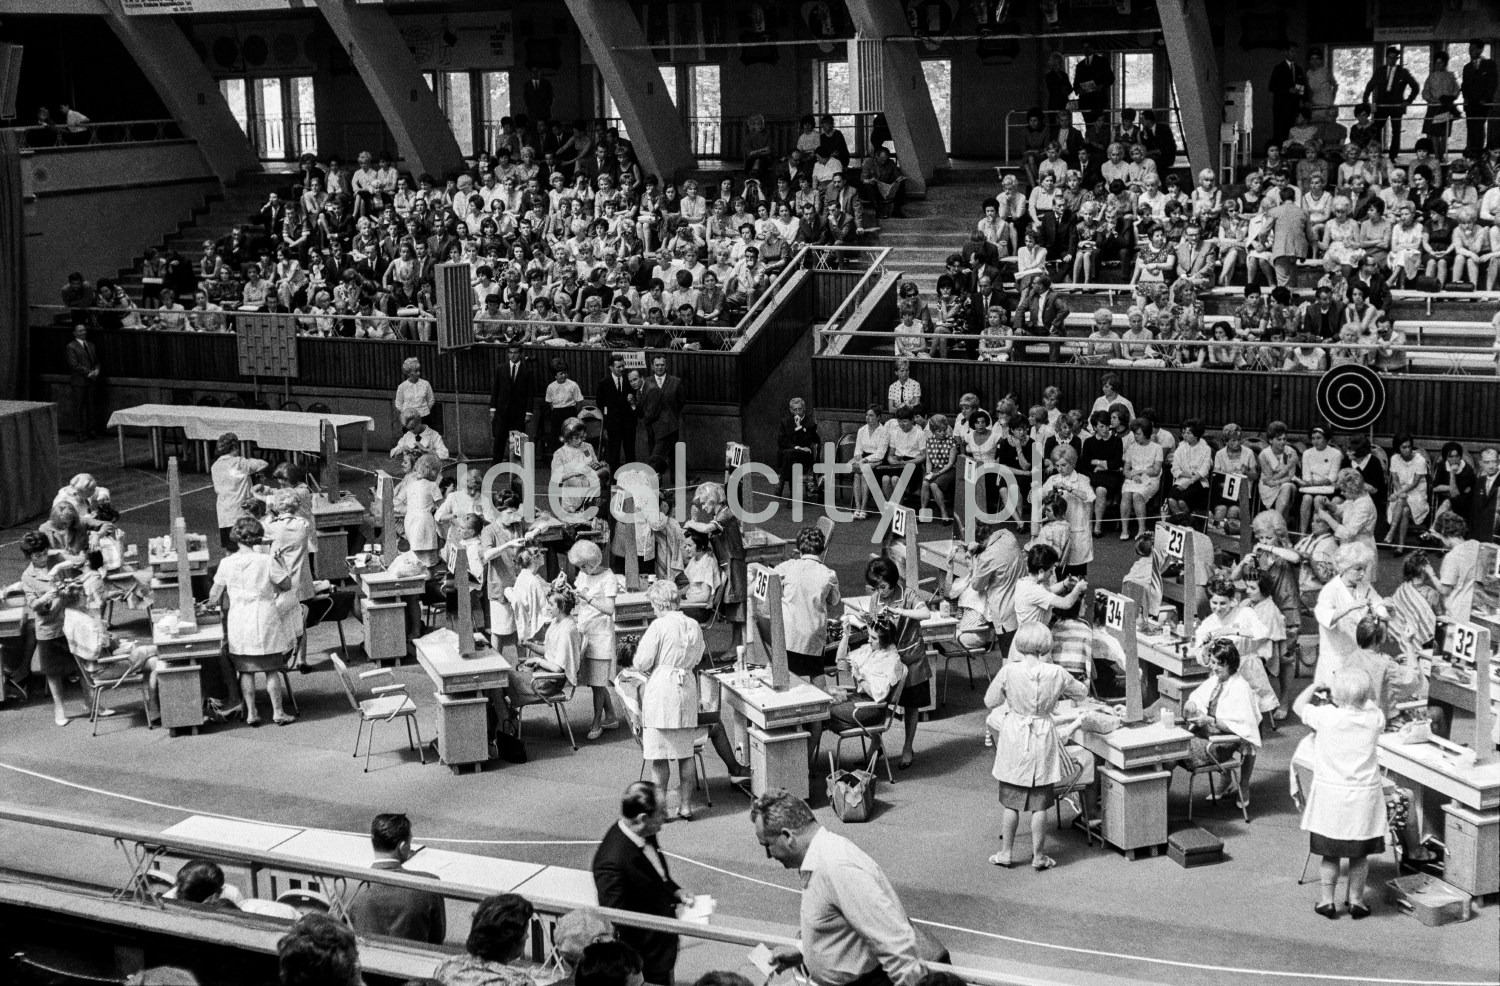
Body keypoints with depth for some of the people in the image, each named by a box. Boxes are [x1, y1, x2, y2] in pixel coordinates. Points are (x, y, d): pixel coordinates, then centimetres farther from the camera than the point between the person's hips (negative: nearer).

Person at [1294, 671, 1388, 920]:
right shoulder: (1375, 719, -10)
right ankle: (1356, 901, 22)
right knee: (1360, 854, 15)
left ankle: (1327, 901, 16)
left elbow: (1298, 706, 1)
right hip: (1365, 794, 2)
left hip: (1331, 793, -2)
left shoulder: (1326, 717, -17)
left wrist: (1317, 685, 13)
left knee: (1330, 853, 11)